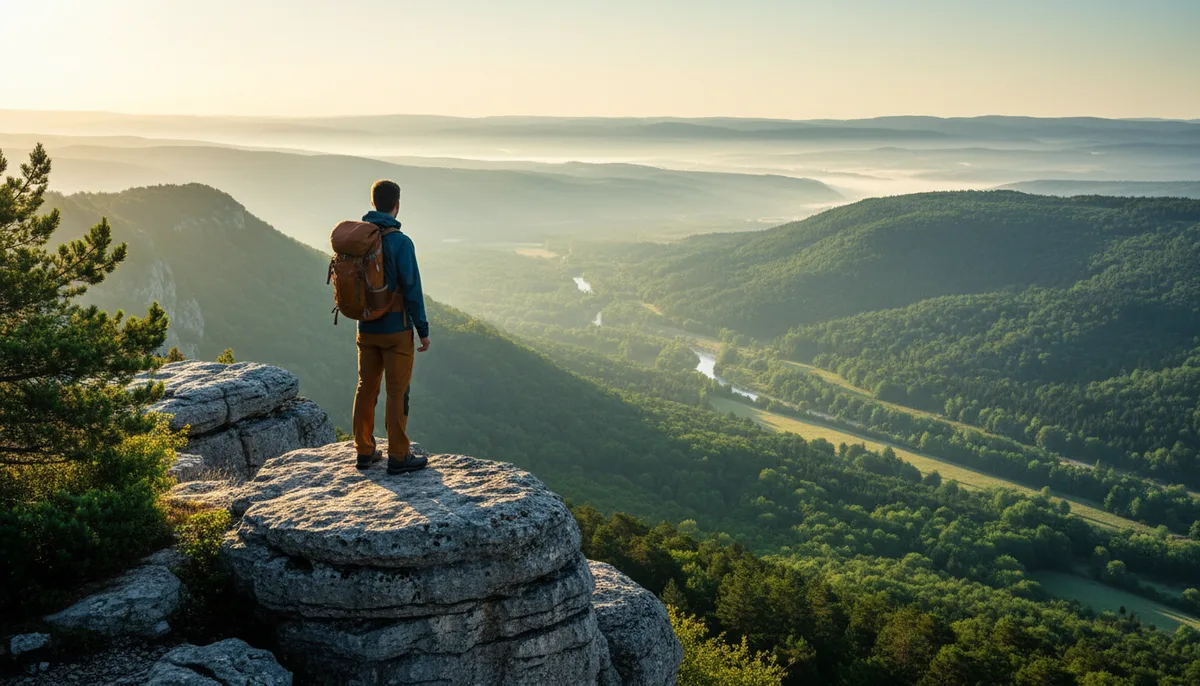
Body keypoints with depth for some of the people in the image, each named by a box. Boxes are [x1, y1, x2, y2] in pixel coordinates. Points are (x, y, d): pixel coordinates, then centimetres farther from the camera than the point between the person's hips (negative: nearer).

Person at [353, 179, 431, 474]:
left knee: (366, 388, 14)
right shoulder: (400, 242, -17)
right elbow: (412, 290, -17)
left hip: (366, 329, 6)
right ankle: (398, 457, 6)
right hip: (396, 329, -6)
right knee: (397, 392, 1)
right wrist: (423, 330, -9)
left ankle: (365, 451, 22)